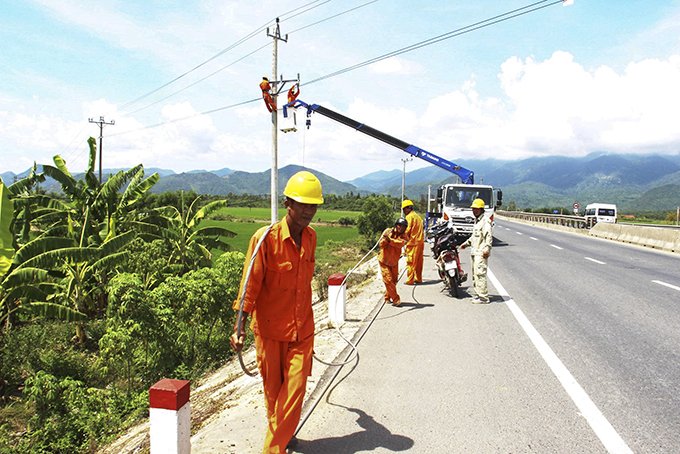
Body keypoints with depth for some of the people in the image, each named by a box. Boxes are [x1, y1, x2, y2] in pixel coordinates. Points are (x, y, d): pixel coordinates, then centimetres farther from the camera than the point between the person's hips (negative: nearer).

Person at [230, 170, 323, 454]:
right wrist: (240, 327, -23)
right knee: (273, 390, 14)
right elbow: (250, 284, -15)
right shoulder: (265, 238, -16)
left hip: (302, 329, 4)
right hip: (269, 328, -3)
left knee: (295, 388, -1)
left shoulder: (310, 237, 2)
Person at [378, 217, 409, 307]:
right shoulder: (388, 231, -7)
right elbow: (382, 244, -10)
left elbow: (400, 243, -28)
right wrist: (385, 239, -30)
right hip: (384, 261, -3)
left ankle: (387, 298, 30)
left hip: (394, 262, 3)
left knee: (394, 280, 12)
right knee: (388, 280, -10)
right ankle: (396, 299, -4)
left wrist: (390, 240, -41)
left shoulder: (404, 237, -6)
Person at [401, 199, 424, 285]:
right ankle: (418, 279, 19)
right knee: (419, 261, 13)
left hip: (413, 242, -9)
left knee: (411, 262, -6)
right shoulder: (418, 216, 19)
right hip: (420, 242, 9)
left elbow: (407, 230, -13)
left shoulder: (409, 217, -9)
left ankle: (410, 280, -5)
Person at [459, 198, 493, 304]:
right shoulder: (477, 221, 22)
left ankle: (483, 297, -11)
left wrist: (486, 249, -26)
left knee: (480, 273, -13)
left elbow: (489, 236, -18)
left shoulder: (485, 221, -9)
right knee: (475, 274, 13)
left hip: (481, 252, -10)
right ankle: (479, 294, 20)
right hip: (474, 252, 10)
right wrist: (466, 243, 33)